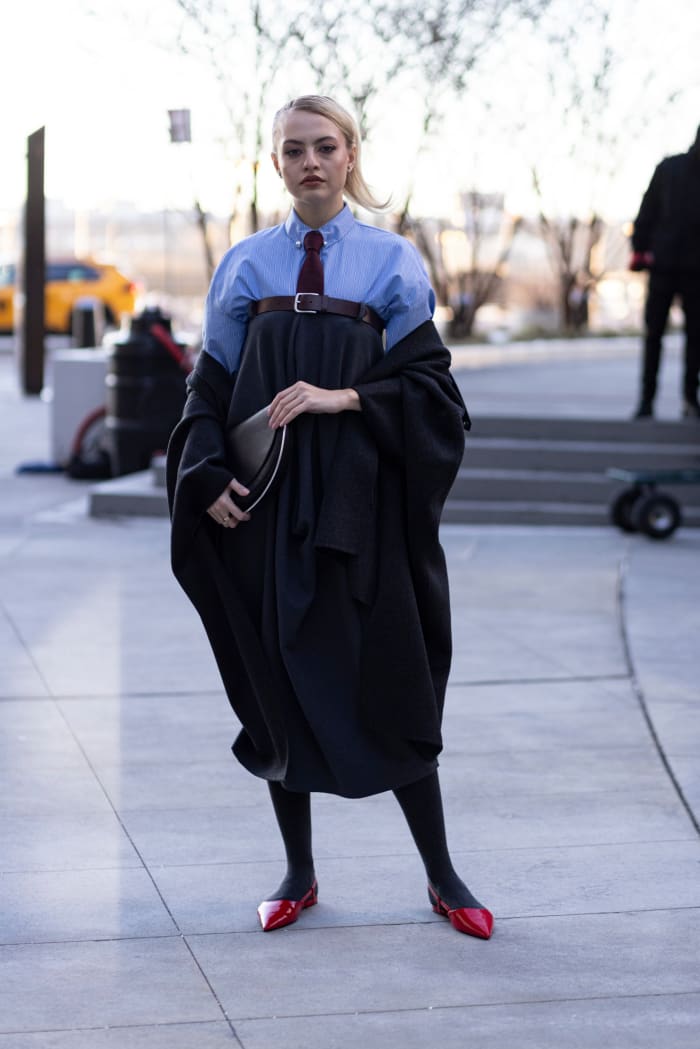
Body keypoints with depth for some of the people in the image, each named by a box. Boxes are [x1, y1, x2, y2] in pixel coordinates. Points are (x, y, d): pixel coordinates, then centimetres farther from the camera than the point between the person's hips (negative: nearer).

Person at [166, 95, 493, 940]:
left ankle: (442, 876, 13)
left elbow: (429, 381, -1)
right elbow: (211, 384, 8)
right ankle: (299, 875, 19)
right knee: (279, 686, 6)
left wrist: (344, 398, -16)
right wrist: (211, 477, -7)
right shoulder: (246, 265, 8)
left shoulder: (391, 262, 3)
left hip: (360, 502, -2)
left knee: (387, 686, 0)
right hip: (266, 504, 2)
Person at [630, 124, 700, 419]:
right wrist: (639, 248, 0)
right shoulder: (669, 168, 3)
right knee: (653, 332, 1)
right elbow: (648, 211, 5)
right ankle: (646, 399, 5)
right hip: (663, 264, 0)